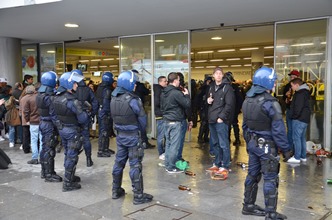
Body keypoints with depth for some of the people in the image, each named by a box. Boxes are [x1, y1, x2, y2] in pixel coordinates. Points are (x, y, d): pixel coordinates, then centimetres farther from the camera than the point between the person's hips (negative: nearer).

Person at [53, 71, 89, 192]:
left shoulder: (57, 97, 2)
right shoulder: (72, 100, -23)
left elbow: (54, 113, 13)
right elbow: (83, 117, -23)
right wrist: (83, 124, -4)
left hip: (61, 128, 8)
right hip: (72, 130, -8)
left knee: (68, 154, 22)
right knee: (72, 157, 2)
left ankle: (70, 176, 35)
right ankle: (68, 184, 8)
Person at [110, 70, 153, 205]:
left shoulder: (114, 99, 3)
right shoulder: (132, 100, -18)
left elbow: (114, 117, 6)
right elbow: (142, 118, -12)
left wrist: (121, 127, 12)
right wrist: (141, 130, 6)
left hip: (120, 135, 7)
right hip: (132, 136, -7)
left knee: (119, 162, 16)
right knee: (135, 165, -2)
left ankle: (116, 191, 28)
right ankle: (138, 196, 5)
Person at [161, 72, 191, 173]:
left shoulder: (163, 93, 9)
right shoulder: (176, 93, -17)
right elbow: (187, 104, -13)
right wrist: (187, 95, 1)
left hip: (166, 121, 9)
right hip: (175, 122, -8)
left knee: (168, 143, 14)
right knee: (174, 145, -2)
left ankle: (167, 165, 21)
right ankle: (171, 167, 3)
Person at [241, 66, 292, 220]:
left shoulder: (247, 100, 5)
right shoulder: (271, 103, -20)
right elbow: (278, 130, -18)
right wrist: (286, 149, -10)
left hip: (253, 143, 8)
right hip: (267, 146, -8)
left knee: (253, 174, 17)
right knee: (270, 179, 0)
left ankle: (248, 206, 28)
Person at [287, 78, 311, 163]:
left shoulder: (300, 93, -14)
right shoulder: (305, 92, 17)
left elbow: (298, 107, -21)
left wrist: (294, 116, -10)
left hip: (299, 119, -10)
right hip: (305, 119, 10)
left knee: (296, 138, -6)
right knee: (302, 138, 14)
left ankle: (297, 157, -4)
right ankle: (303, 156, 19)